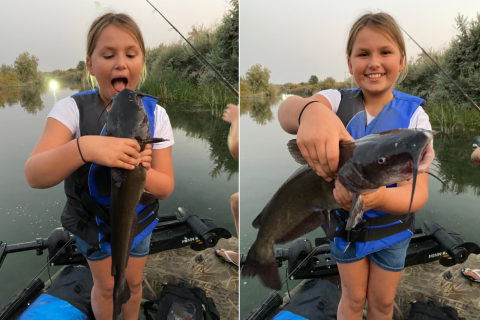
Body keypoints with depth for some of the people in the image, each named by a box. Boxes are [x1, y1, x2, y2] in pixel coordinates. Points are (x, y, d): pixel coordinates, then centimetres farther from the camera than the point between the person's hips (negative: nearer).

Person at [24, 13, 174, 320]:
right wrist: (84, 147, -50)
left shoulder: (154, 114, -17)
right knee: (105, 286, 20)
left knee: (133, 282, 22)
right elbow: (34, 175, -32)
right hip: (91, 220, -1)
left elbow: (166, 187, -17)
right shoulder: (73, 108, -21)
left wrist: (139, 171, -39)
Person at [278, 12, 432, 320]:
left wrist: (378, 197, -49)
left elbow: (419, 192, -26)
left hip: (392, 226, 1)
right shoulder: (337, 101, -15)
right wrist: (310, 110, -63)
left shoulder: (414, 114, -16)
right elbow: (286, 109, -38)